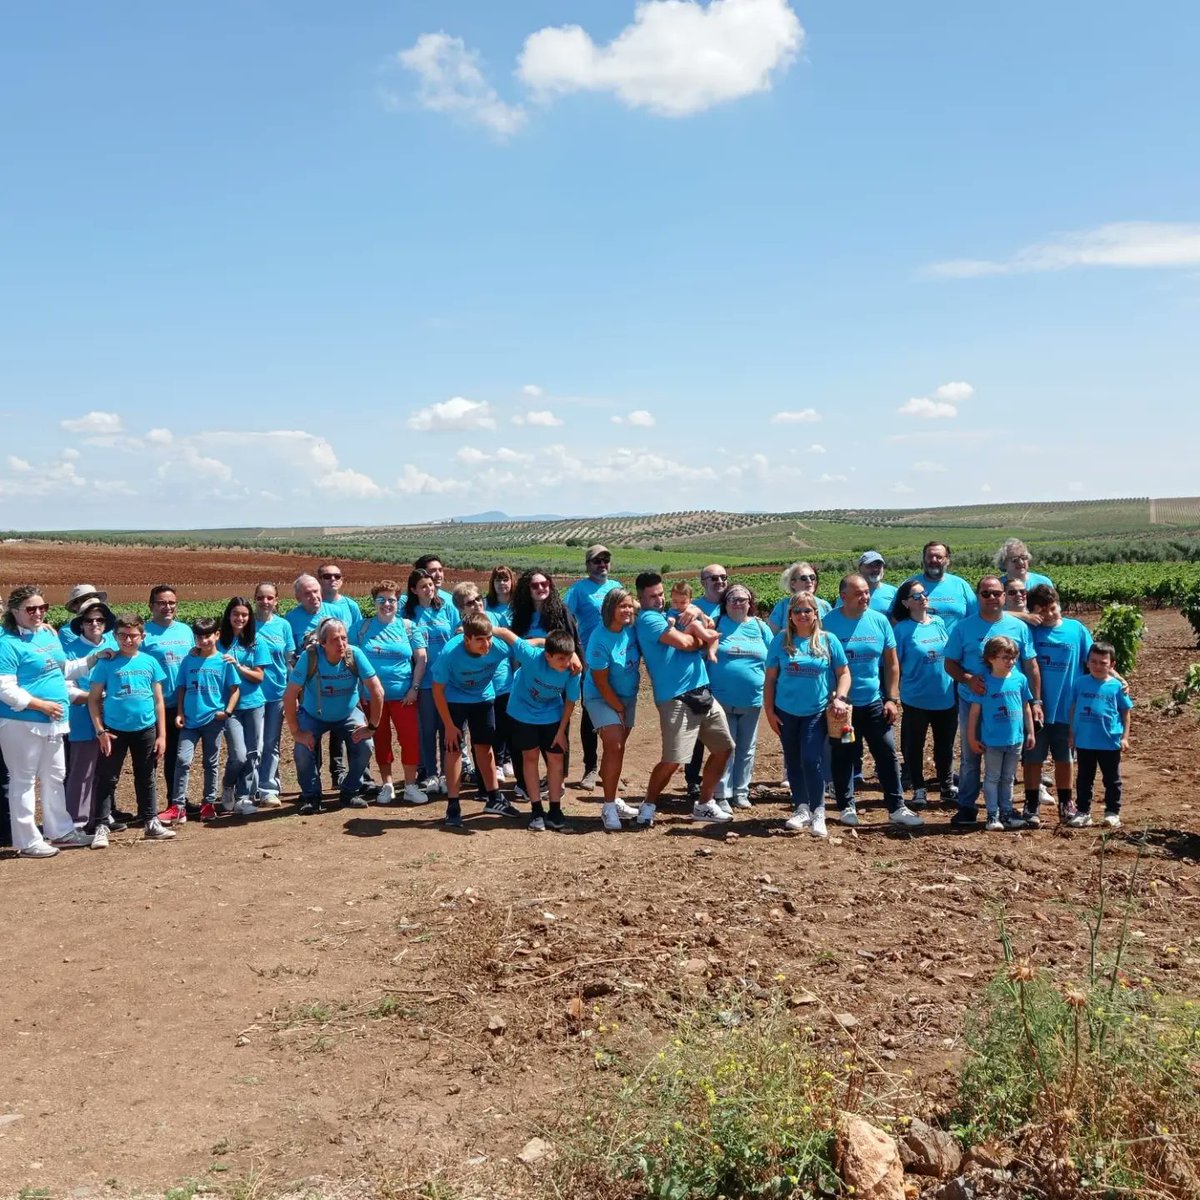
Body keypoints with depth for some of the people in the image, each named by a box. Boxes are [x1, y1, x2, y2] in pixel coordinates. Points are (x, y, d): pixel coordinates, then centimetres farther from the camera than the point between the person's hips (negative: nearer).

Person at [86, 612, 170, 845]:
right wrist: (100, 731, -10)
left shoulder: (150, 662, 2)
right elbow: (94, 699, -2)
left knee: (146, 778, 13)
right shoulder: (107, 663, -5)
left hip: (145, 730, 2)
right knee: (107, 779, 2)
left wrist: (161, 734, 3)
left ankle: (150, 822, 23)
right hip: (114, 730, -2)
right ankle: (100, 826, 7)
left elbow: (159, 700, 6)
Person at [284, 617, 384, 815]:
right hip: (313, 715, -1)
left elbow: (377, 691, -23)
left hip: (348, 713, 1)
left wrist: (372, 726, -21)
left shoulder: (354, 654, -26)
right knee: (303, 750, -21)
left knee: (364, 745, -19)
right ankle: (311, 796, 5)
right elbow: (289, 696, -24)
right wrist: (296, 732, -23)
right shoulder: (309, 657, -29)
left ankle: (350, 792, 5)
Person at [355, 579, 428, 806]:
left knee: (410, 738, -5)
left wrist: (414, 689, -6)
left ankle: (410, 786, 5)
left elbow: (421, 658, 2)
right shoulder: (364, 627, 3)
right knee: (381, 739, 8)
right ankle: (387, 785, 20)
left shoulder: (408, 626, 2)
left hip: (403, 695, -1)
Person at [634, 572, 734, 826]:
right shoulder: (649, 618, -9)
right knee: (673, 760, -12)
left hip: (702, 693, 9)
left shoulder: (667, 615, 21)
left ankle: (704, 804, 25)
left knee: (724, 749, 13)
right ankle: (648, 806, 10)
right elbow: (683, 642, -20)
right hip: (676, 698, -9)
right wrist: (697, 637, 0)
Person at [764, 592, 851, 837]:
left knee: (812, 760, -11)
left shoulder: (828, 640, -2)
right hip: (786, 712, 2)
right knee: (793, 762, 10)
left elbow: (843, 673, 2)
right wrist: (769, 710, 1)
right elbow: (770, 678, 4)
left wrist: (840, 698, -13)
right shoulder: (780, 641, 0)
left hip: (817, 712, -2)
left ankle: (818, 813, -2)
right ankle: (801, 809, 23)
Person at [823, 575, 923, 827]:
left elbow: (891, 663, 6)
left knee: (887, 755, 3)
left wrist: (892, 698, 1)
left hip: (874, 703, 3)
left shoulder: (879, 621, 1)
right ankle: (846, 806, 20)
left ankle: (897, 807, 11)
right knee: (843, 757, 7)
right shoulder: (828, 622, -9)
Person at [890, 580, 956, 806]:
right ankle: (919, 790, 20)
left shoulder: (940, 623, 4)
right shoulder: (901, 629, -9)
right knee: (914, 745, 6)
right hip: (916, 700, -4)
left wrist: (957, 686, 12)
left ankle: (947, 786, 30)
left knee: (945, 745, 15)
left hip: (946, 698, 4)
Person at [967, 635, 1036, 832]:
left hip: (1015, 740, 3)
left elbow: (1026, 708, 8)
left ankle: (1007, 812, 26)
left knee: (1008, 778, 16)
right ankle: (993, 815, 13)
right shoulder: (984, 682, -11)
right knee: (992, 778, 7)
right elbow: (975, 712, -7)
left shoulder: (1020, 679, -2)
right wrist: (972, 738, -6)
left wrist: (1030, 733, 10)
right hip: (991, 741, -3)